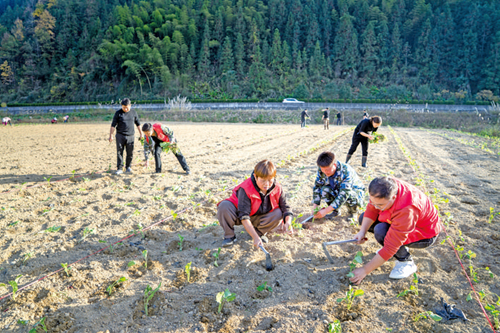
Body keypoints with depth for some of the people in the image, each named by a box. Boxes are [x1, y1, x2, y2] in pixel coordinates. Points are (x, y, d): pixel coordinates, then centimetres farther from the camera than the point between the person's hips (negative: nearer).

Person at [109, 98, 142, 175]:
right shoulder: (118, 113, 0)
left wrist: (140, 133, 20)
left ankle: (128, 167, 20)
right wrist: (111, 135, -7)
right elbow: (113, 125, -1)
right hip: (120, 135, -2)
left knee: (130, 153, 4)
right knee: (119, 152, -2)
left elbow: (138, 124, 18)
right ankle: (119, 168, 3)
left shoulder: (133, 112, 7)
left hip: (130, 136, 2)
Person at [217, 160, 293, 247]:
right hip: (239, 215, -3)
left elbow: (285, 208, -10)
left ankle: (259, 232, 2)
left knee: (278, 214, -25)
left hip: (257, 219, 4)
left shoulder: (277, 189, -18)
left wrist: (288, 222, -34)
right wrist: (255, 238, -40)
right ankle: (229, 236, -10)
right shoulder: (245, 189, -32)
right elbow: (244, 217, -33)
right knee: (224, 206, -34)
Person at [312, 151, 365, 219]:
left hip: (356, 191, -4)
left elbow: (344, 195, -40)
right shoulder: (322, 169, -20)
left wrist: (326, 211, -43)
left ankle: (353, 213, -4)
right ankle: (335, 211, -2)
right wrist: (315, 206, -23)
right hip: (336, 190, 4)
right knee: (324, 189, -28)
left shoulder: (346, 172, -36)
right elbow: (317, 187, -12)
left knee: (350, 195, -39)